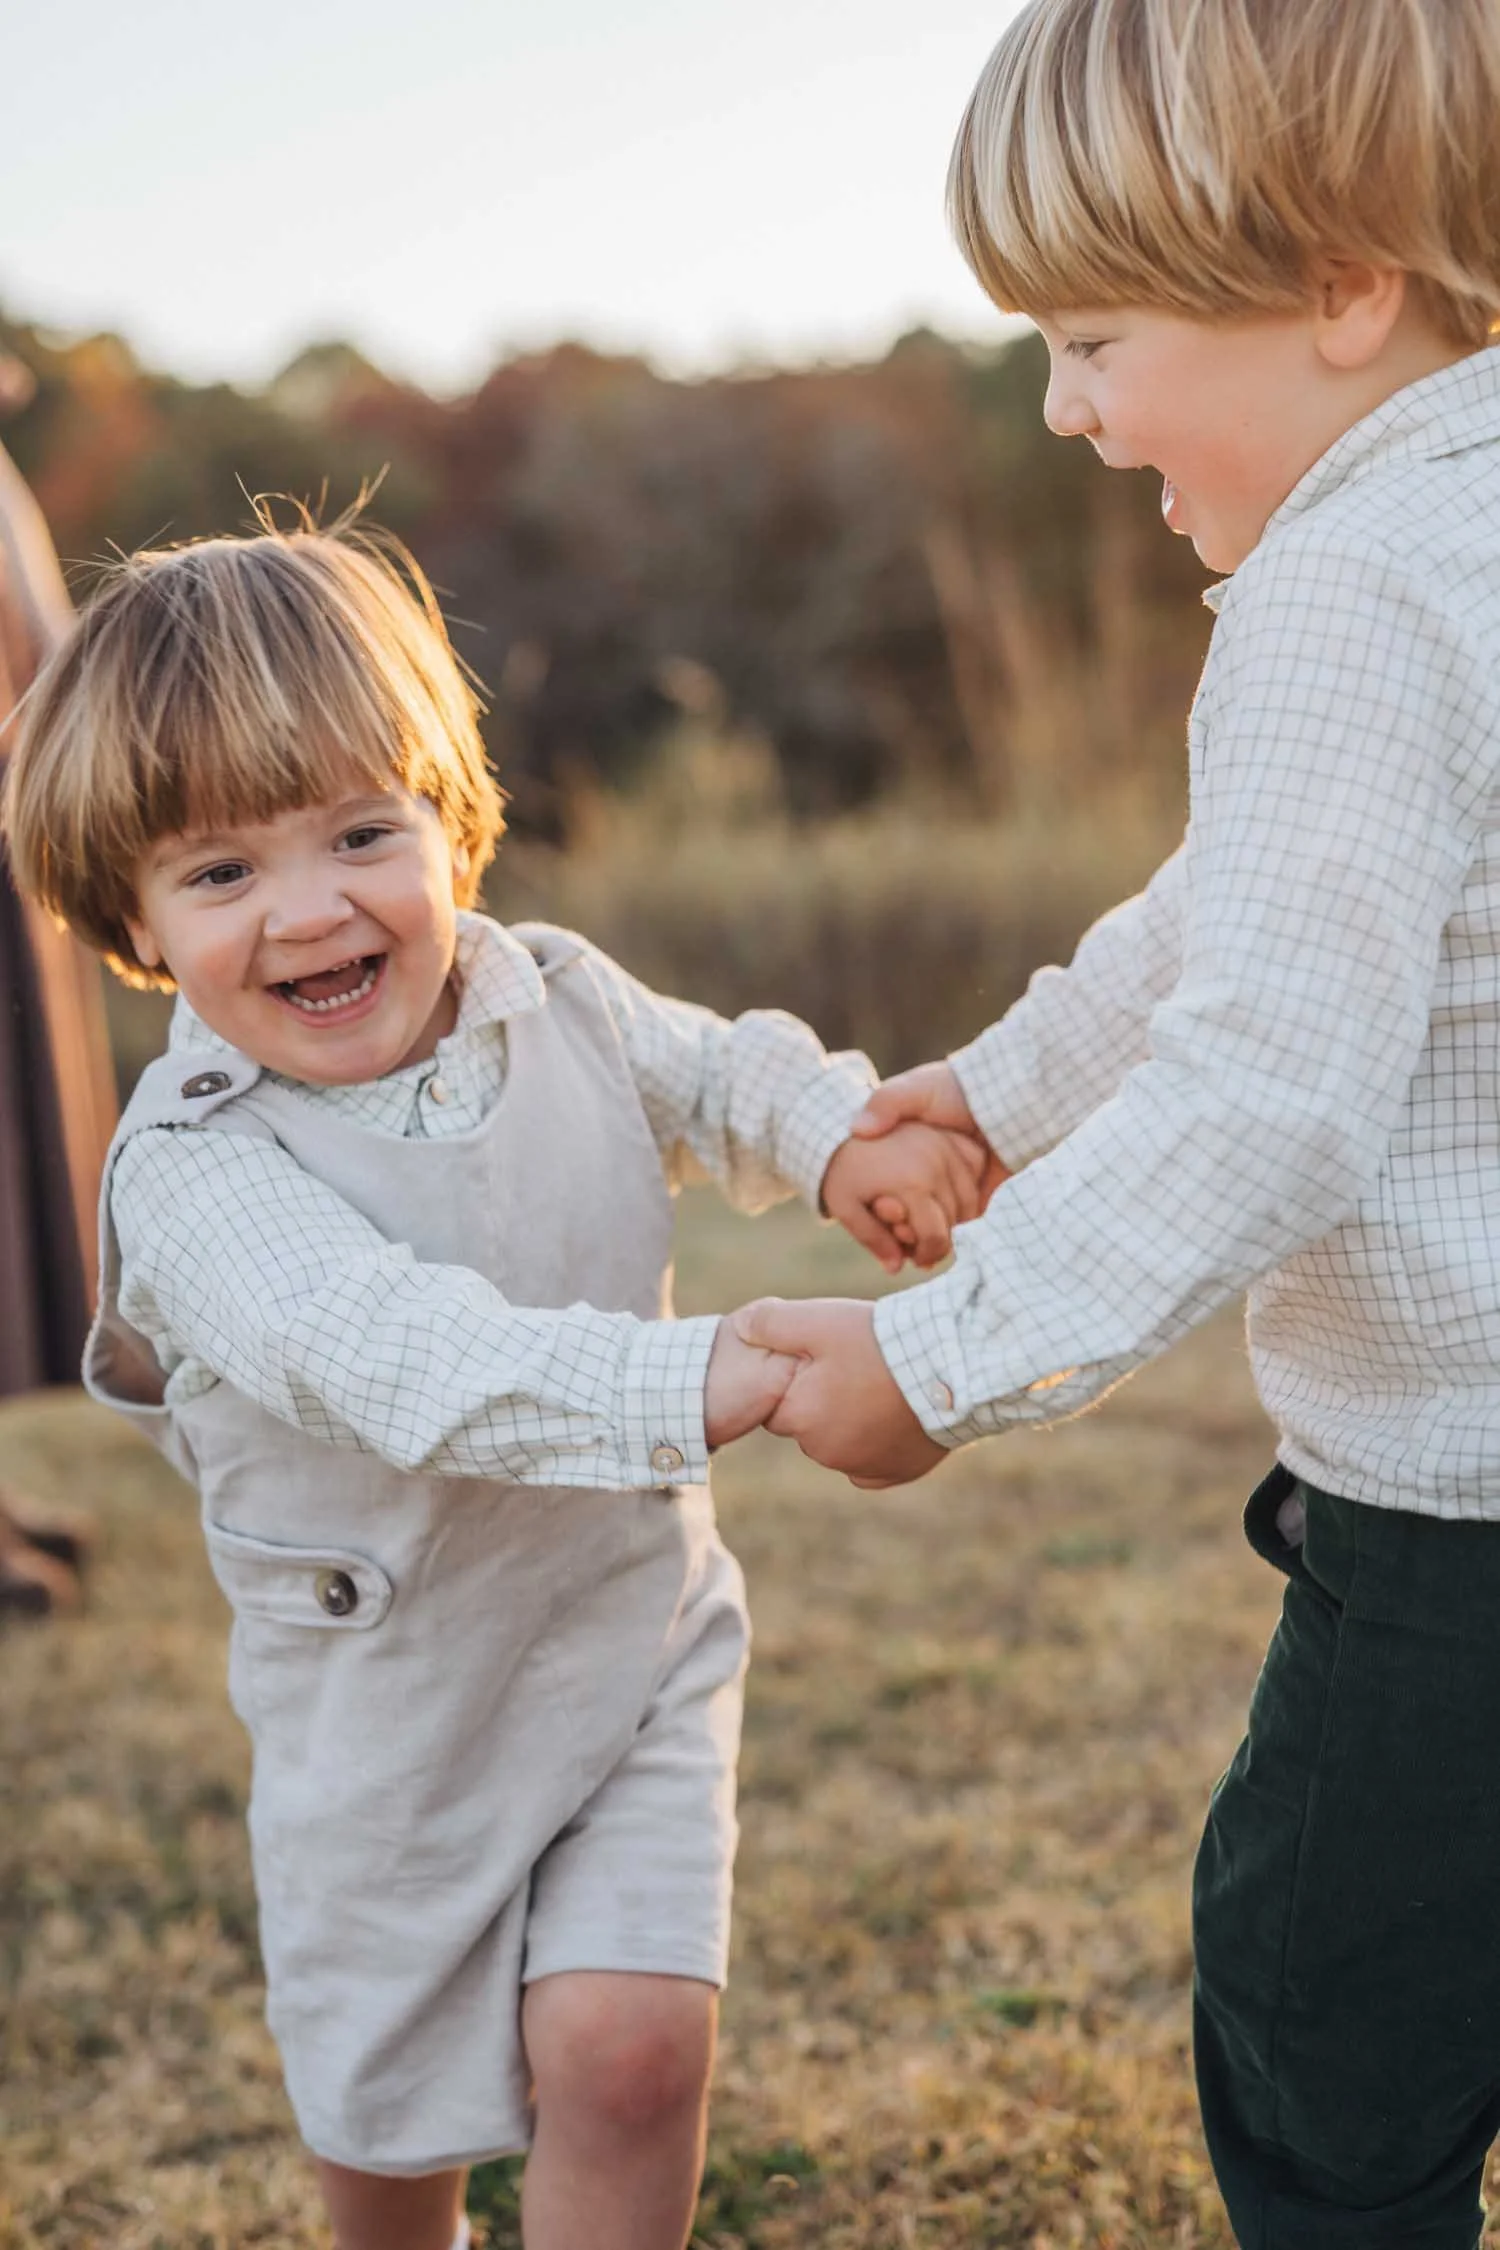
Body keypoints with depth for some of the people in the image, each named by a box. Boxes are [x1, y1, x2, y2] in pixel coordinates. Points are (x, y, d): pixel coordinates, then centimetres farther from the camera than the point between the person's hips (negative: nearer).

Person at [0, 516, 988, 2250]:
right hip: (388, 1698, -2)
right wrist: (731, 1377, -52)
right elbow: (411, 1361, -42)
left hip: (636, 1645, 2)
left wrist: (846, 1139, -11)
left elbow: (720, 1076, 12)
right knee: (388, 2099, 17)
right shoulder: (195, 1167, -26)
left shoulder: (558, 997, -9)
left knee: (626, 2043, -11)